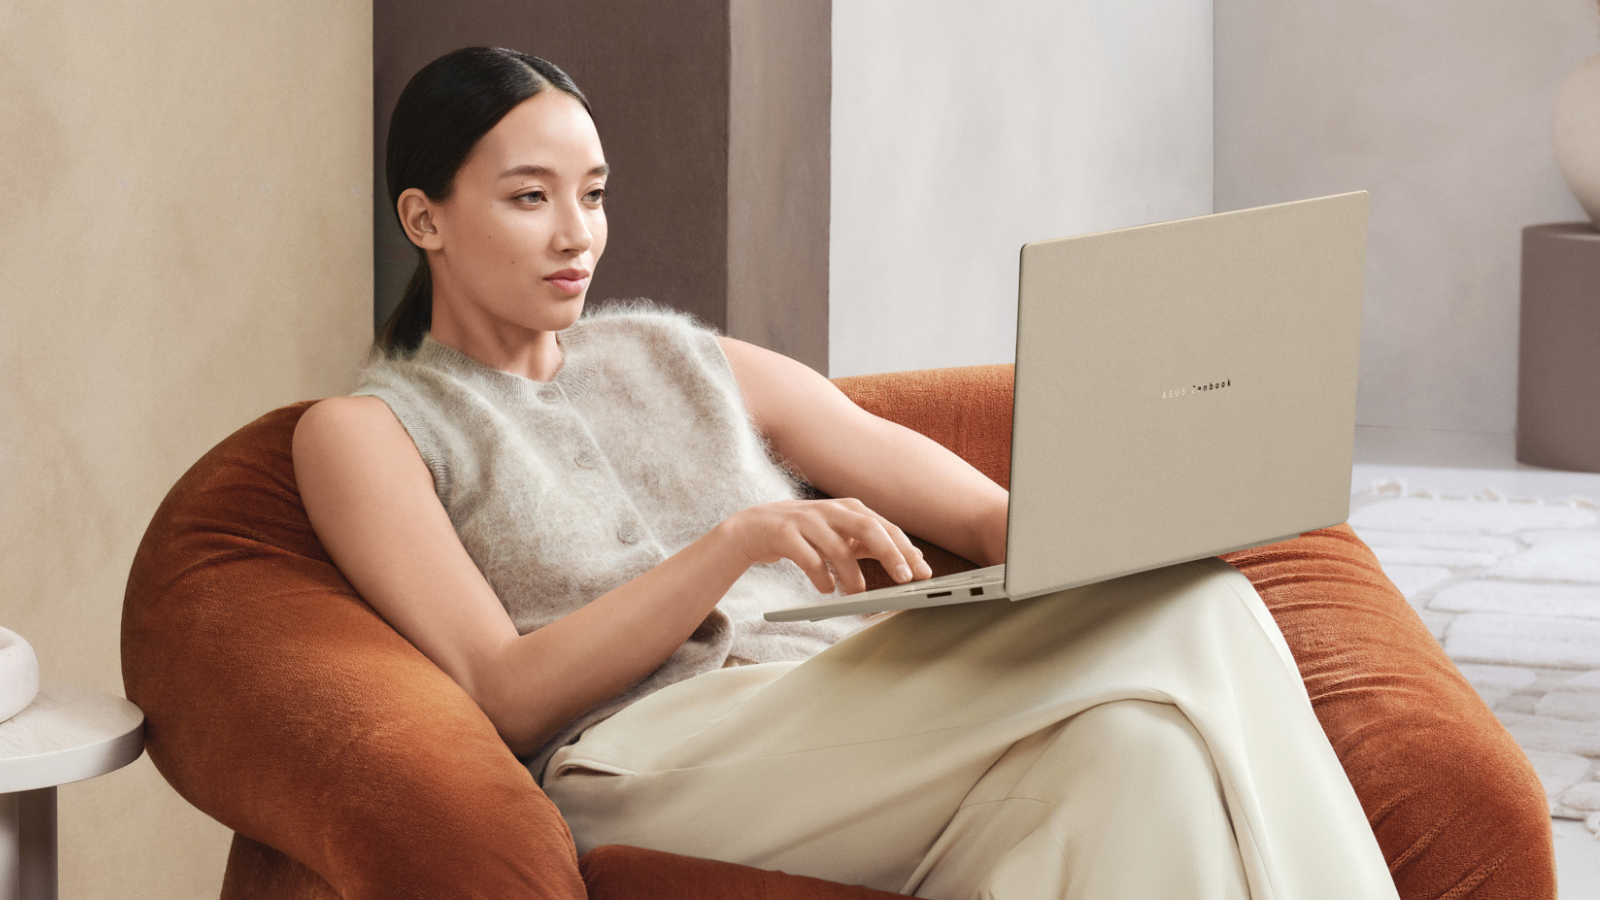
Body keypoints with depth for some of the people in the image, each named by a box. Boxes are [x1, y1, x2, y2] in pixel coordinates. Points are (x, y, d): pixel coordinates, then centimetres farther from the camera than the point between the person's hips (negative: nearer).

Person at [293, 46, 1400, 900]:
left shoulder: (687, 363, 26)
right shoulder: (367, 430, 13)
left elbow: (995, 518, 19)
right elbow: (509, 694, -2)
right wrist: (737, 542, -15)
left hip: (860, 717, 5)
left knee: (1135, 736, -34)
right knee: (1176, 640, -30)